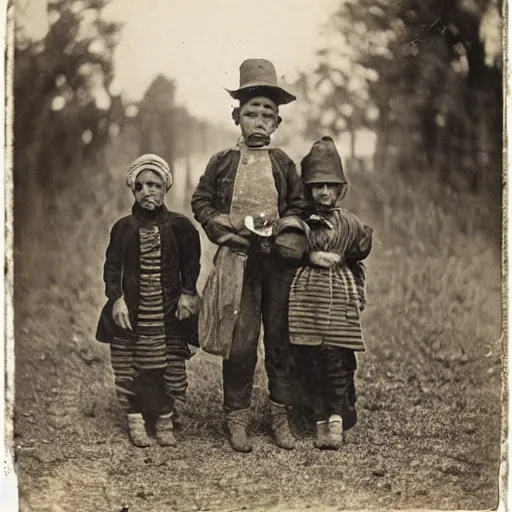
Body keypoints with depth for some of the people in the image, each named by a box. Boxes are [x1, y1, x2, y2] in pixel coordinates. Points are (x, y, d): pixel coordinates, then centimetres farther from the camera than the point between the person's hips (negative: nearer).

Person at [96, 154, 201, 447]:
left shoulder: (180, 226, 1)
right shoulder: (123, 228, 3)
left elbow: (191, 265, 6)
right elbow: (112, 267, 4)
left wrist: (188, 294, -6)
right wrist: (117, 298, -8)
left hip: (168, 311, 0)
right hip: (131, 312, 1)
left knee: (169, 366, 2)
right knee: (130, 368, 2)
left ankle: (165, 421, 16)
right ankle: (135, 420, 15)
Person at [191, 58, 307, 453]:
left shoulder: (283, 164, 9)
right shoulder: (222, 162, 5)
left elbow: (299, 208, 14)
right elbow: (201, 203, 9)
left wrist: (280, 225, -5)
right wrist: (228, 226, -6)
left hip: (279, 259, 2)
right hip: (237, 258, -1)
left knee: (280, 338, 6)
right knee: (240, 341, -2)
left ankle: (281, 416, 16)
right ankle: (237, 417, 8)